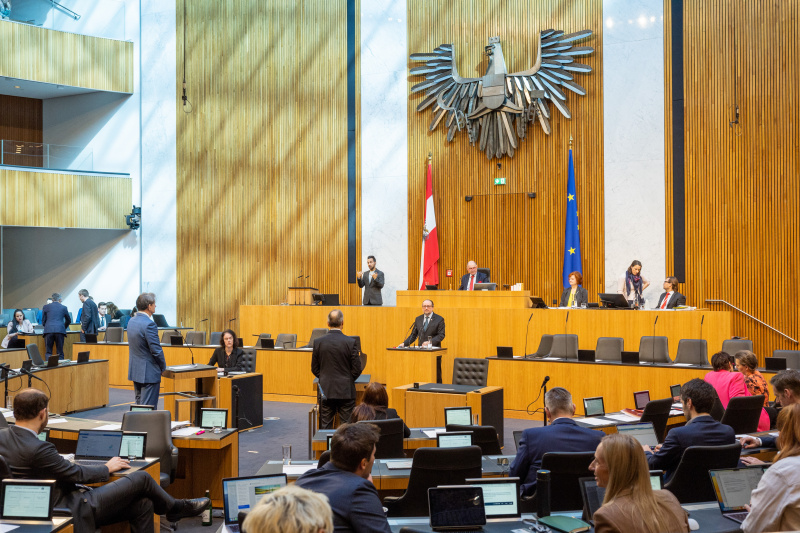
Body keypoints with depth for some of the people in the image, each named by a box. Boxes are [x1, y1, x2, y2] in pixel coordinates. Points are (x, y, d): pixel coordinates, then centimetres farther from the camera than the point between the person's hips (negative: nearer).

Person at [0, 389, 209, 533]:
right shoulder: (37, 449, -29)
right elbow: (78, 474, -17)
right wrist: (107, 468, 1)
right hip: (73, 511, -10)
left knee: (143, 504, 8)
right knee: (141, 478, 0)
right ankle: (176, 508, 27)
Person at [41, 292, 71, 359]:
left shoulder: (46, 307, 13)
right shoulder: (63, 307, 14)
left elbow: (43, 321, 16)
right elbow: (68, 321, 26)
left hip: (48, 330, 0)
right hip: (60, 330, 0)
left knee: (48, 352, 3)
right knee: (60, 352, 3)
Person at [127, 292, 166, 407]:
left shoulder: (131, 321, 7)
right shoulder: (149, 324, -21)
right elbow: (156, 350, -20)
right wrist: (163, 367, -3)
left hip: (135, 371, 9)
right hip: (149, 372, -9)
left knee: (139, 404, 17)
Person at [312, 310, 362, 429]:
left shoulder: (318, 342, -3)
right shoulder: (350, 342, -9)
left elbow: (314, 369, 5)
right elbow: (357, 369, -5)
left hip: (326, 391, 2)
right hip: (346, 391, -2)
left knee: (325, 425, 8)